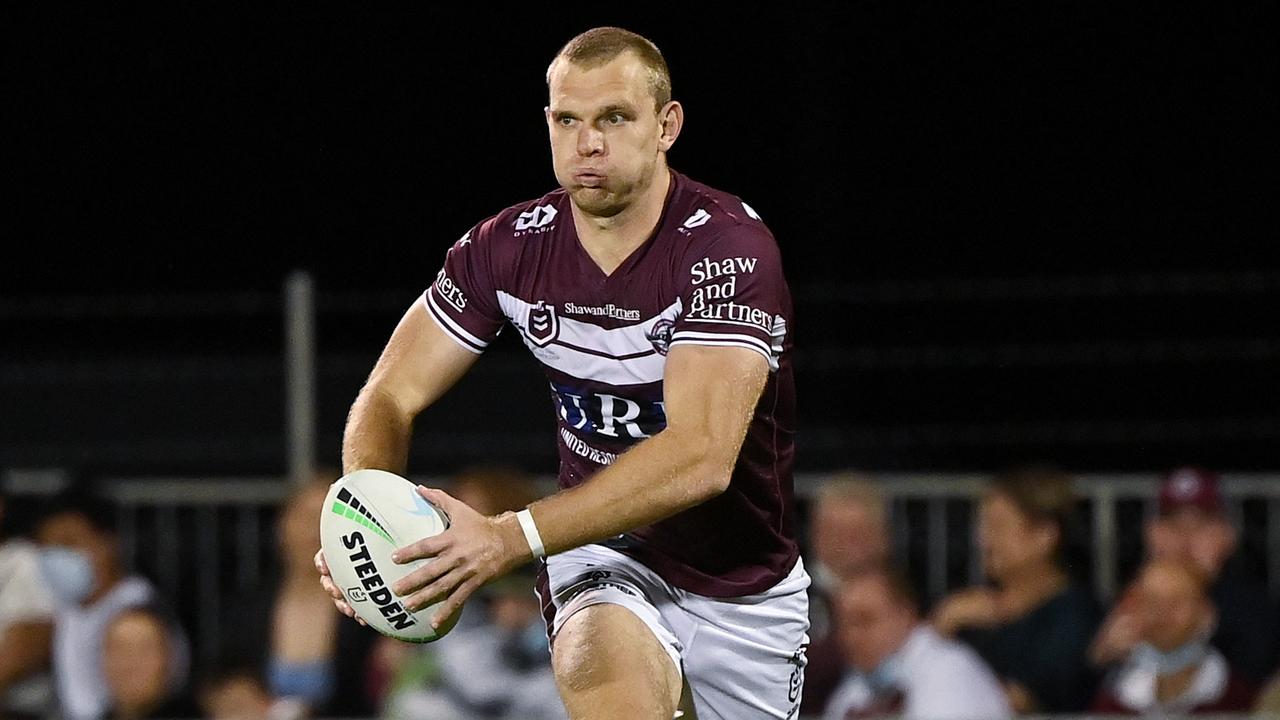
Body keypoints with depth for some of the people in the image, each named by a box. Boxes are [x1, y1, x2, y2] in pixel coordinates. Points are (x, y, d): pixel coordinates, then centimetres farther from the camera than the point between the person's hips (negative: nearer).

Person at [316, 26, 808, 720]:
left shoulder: (728, 246, -23)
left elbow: (701, 457, -34)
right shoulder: (510, 245, -8)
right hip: (603, 554, 1)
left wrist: (509, 538, -42)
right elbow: (391, 396, -1)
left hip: (742, 589, 0)